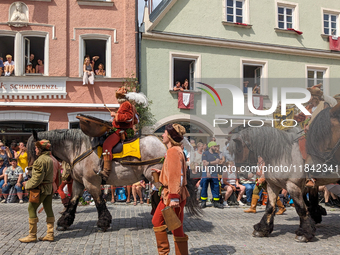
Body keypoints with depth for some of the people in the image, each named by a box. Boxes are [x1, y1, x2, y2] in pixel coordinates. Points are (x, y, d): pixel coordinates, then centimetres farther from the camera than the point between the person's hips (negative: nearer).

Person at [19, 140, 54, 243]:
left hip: (41, 188, -9)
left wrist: (28, 184, -5)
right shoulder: (51, 159, 11)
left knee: (32, 209, 1)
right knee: (48, 210, 10)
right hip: (50, 188, 9)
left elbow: (37, 178, -21)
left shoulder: (40, 160, -17)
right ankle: (50, 234, 13)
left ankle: (32, 235, 3)